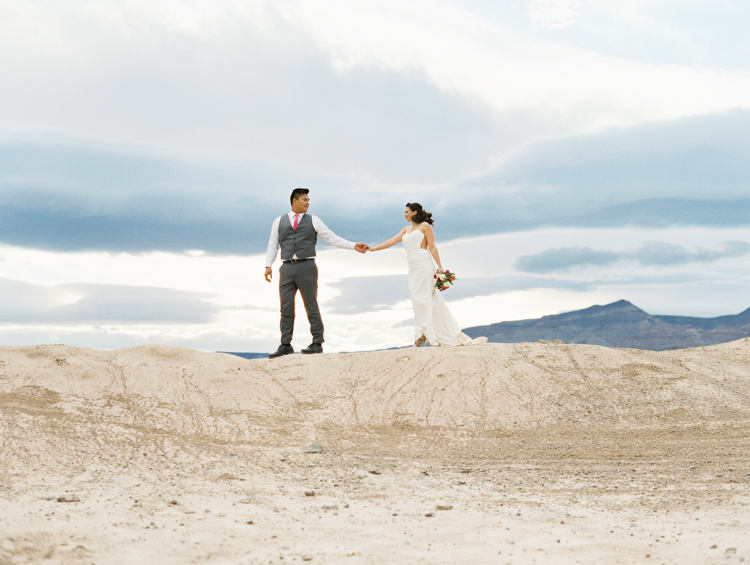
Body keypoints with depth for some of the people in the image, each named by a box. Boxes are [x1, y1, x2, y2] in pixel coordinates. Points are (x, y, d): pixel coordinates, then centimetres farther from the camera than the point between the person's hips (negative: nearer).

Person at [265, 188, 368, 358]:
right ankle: (285, 345, 8)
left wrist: (354, 246, 0)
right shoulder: (279, 222, 12)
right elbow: (273, 245, 13)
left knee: (311, 306, -2)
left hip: (306, 267, -2)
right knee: (286, 307, 2)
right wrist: (268, 266, 3)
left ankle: (317, 344, 3)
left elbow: (332, 238, 7)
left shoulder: (313, 221, 8)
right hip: (287, 268, 2)